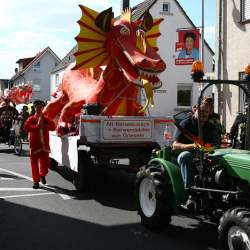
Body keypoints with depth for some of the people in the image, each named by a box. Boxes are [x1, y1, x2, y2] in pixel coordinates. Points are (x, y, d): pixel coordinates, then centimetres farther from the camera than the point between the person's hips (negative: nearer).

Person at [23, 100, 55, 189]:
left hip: (44, 145, 2)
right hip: (34, 145, -2)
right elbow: (25, 128, -13)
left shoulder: (46, 119, 9)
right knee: (34, 164, 1)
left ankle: (42, 175, 35)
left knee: (45, 163, 6)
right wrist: (37, 126, -16)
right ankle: (36, 181, 13)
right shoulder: (31, 119, 1)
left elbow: (53, 127, -1)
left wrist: (44, 126, -14)